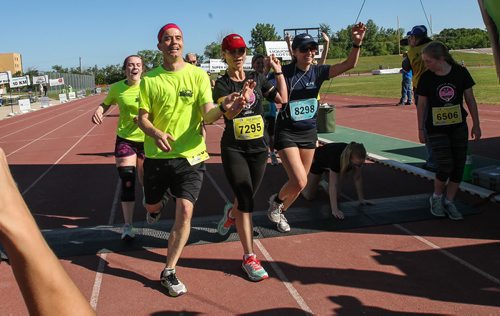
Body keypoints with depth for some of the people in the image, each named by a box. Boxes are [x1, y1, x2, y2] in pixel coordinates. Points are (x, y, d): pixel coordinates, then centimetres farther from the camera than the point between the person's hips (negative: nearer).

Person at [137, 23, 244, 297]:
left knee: (185, 211, -13)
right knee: (151, 206, 17)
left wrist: (223, 109, -37)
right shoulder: (149, 79, -1)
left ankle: (169, 272, 4)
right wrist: (156, 133, -25)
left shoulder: (198, 75, -4)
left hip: (190, 154, -1)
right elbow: (142, 118, -2)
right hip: (157, 154, 2)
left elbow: (207, 115, -13)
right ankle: (158, 206, 59)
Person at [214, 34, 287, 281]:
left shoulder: (257, 78, 5)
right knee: (246, 201, -11)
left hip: (258, 148, 4)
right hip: (233, 149, -4)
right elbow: (229, 113, -24)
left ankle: (231, 212, 54)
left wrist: (278, 71, -2)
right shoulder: (222, 85, -6)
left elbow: (282, 99, -3)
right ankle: (249, 257, -2)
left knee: (247, 198, 17)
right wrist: (243, 96, -41)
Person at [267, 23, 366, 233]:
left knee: (301, 182, 15)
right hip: (287, 133, -5)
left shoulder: (318, 72, -1)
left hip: (309, 132, 5)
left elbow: (349, 64, -10)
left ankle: (280, 212, 39)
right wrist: (275, 72, -34)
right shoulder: (285, 72, -12)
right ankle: (276, 200, 17)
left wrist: (356, 44, -26)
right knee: (299, 182, -16)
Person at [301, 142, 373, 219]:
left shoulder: (357, 159, -32)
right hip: (317, 161, -5)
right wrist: (335, 210, -52)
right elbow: (333, 185, -47)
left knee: (336, 194, 0)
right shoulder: (336, 157, -47)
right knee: (309, 196, -2)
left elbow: (357, 178, -17)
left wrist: (361, 199, -16)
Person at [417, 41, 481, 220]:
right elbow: (421, 105, -1)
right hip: (436, 129, -2)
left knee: (458, 166, 3)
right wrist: (421, 129, 2)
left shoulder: (460, 72, -6)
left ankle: (449, 202, 19)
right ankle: (436, 197, 15)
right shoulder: (426, 78, -9)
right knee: (445, 166, -11)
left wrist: (476, 125, 4)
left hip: (459, 127, 2)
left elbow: (470, 99, 2)